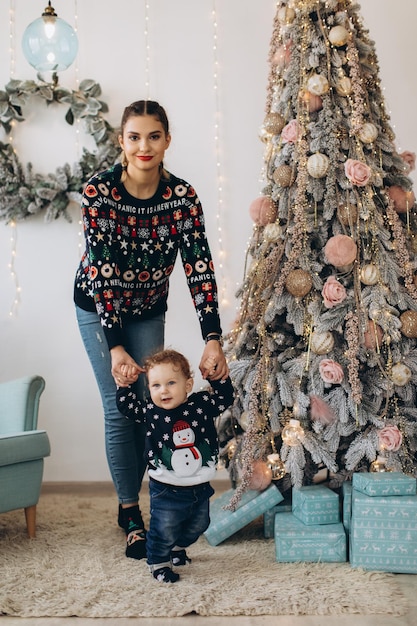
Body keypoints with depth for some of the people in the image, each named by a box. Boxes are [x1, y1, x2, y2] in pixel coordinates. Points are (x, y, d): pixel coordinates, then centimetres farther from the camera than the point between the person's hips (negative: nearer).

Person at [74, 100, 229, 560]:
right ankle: (130, 512, 11)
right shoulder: (98, 192, -25)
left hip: (149, 309, 3)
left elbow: (200, 267, -21)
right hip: (99, 307, -3)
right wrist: (115, 347, -32)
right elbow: (102, 271, -27)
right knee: (120, 407, -5)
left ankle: (130, 505, 22)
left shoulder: (182, 195, -18)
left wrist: (213, 340, -30)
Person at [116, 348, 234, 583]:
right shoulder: (150, 411, -11)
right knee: (164, 530, 1)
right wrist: (123, 383, -5)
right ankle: (159, 562, 27)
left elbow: (225, 397, 6)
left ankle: (177, 547, 51)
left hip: (200, 487, 4)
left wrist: (217, 374, -3)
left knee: (198, 525, 24)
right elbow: (127, 404, 5)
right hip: (167, 490, -3)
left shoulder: (202, 404, -9)